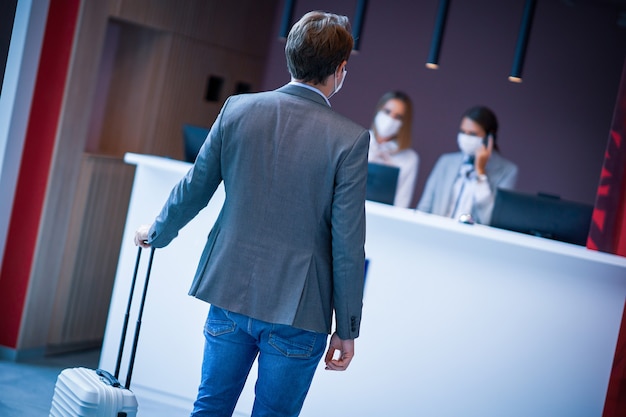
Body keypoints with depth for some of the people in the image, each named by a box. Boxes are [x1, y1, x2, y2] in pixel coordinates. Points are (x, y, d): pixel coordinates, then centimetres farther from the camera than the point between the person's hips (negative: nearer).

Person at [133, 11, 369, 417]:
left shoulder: (238, 109, -4)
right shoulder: (350, 139, -13)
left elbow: (193, 190, 5)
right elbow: (347, 245, -11)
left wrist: (156, 232, 26)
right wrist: (347, 329, -1)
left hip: (230, 294, 3)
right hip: (297, 312, -3)